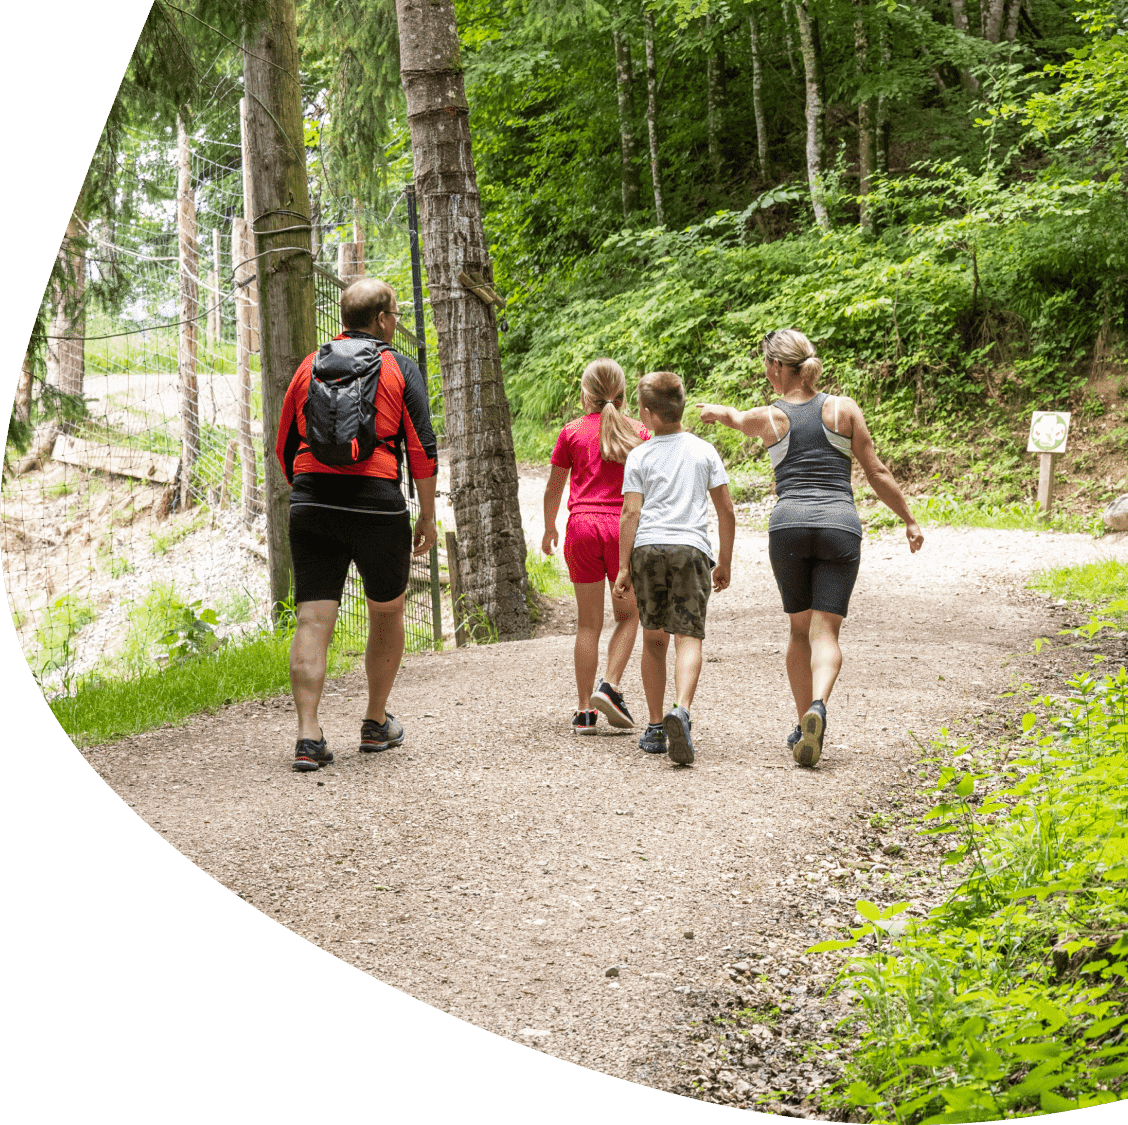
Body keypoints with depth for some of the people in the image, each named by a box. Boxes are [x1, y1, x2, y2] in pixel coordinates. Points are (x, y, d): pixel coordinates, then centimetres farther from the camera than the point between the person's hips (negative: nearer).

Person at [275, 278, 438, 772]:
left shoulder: (309, 366, 12)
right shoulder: (399, 369, 2)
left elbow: (284, 447, 16)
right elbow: (423, 450, -3)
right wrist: (428, 516, 6)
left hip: (311, 506, 3)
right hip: (377, 504, -2)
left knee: (313, 621, 0)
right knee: (387, 612, 17)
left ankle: (308, 735, -11)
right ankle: (376, 724, 26)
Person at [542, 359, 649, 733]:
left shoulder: (572, 432, 4)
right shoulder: (637, 433, 4)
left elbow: (554, 488, 11)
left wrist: (549, 528, 26)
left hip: (582, 525, 1)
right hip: (623, 527, -1)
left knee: (588, 623, 6)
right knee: (628, 615, 15)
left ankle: (584, 711, 6)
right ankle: (610, 685, -4)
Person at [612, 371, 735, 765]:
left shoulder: (639, 456, 6)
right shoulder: (704, 451, 11)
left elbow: (631, 514, 0)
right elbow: (726, 510, 10)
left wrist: (623, 567, 3)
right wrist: (725, 562, 19)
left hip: (647, 547, 0)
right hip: (691, 546, 0)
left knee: (653, 639, 12)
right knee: (688, 637, -6)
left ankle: (656, 728, 15)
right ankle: (680, 711, -31)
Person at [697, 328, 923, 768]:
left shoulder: (769, 417, 7)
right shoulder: (843, 409, 7)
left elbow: (735, 418, 31)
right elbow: (877, 473, 8)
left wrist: (714, 410, 55)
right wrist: (909, 520, 18)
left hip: (789, 522, 0)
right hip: (840, 523, 0)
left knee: (800, 628, 17)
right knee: (825, 631, -3)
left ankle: (805, 722, 19)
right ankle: (818, 705, -30)